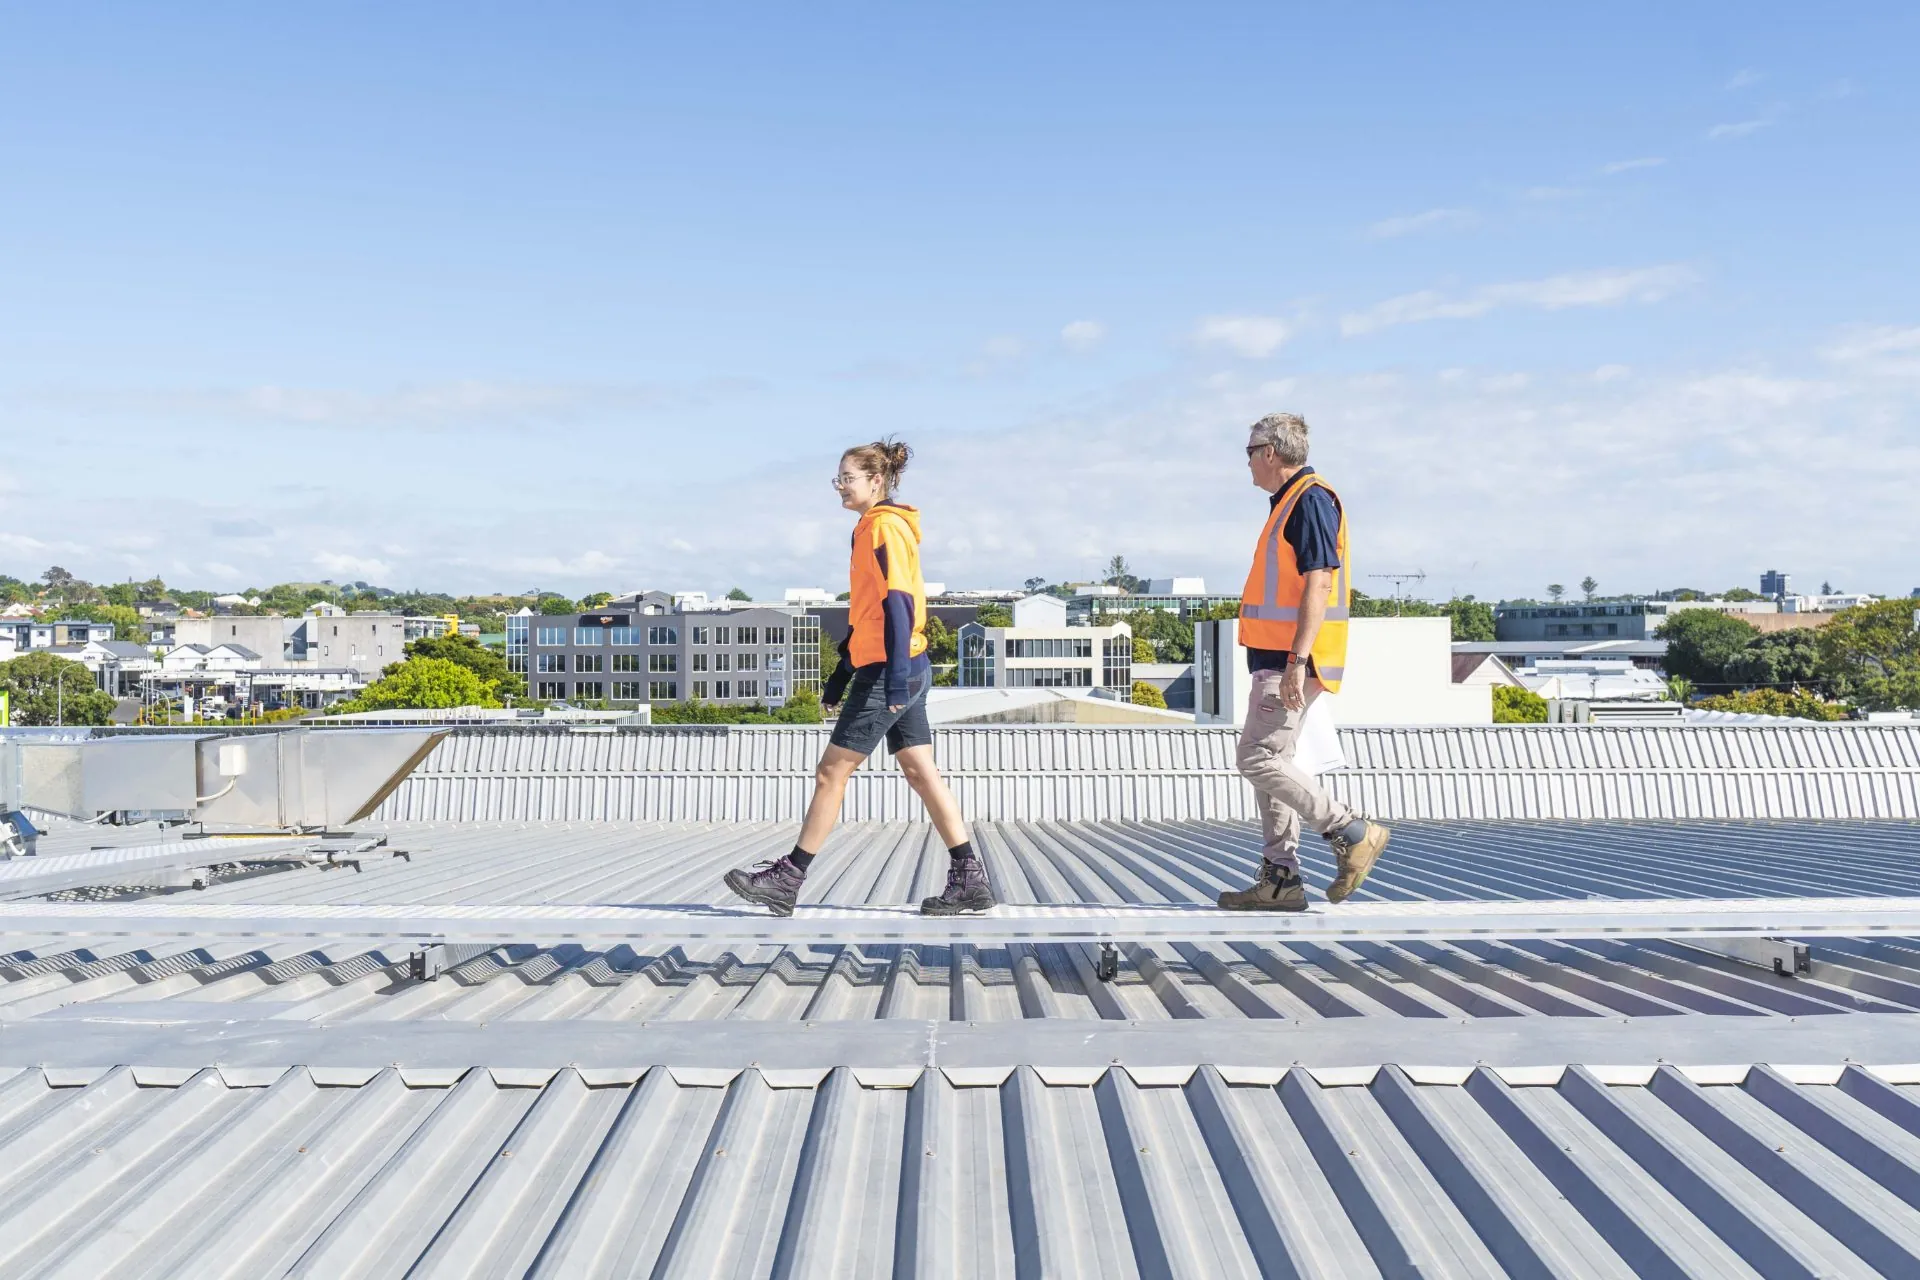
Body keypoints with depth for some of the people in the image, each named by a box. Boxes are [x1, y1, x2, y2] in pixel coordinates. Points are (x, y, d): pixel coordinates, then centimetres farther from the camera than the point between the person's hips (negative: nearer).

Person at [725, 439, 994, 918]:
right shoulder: (872, 529, 19)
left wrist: (896, 674, -26)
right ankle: (969, 879, 8)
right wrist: (843, 673, 24)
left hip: (890, 672, -10)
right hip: (902, 673, 10)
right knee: (921, 774, 8)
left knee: (831, 771, -3)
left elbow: (899, 603, -20)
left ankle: (788, 878, 4)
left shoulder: (884, 527, -11)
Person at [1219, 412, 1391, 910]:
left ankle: (1353, 834, -4)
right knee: (1269, 762, 9)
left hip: (1291, 661, -10)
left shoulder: (1311, 499, -12)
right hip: (1276, 659, 10)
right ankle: (1280, 879, 12)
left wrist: (1297, 660, -26)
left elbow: (1318, 583, -21)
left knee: (1259, 760, -12)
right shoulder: (1289, 502, 20)